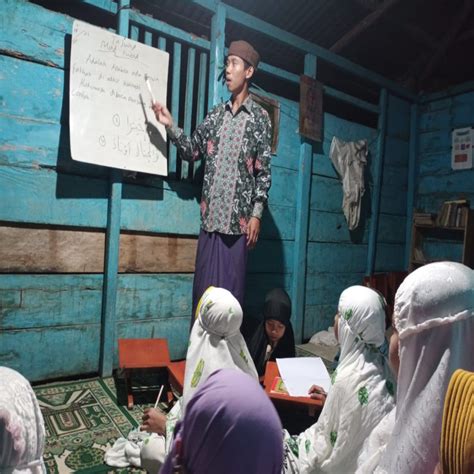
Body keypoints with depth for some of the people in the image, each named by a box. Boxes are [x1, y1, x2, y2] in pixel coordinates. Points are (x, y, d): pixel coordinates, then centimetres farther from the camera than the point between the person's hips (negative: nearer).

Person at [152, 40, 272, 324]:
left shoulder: (260, 117, 2)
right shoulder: (216, 114, 15)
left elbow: (264, 172, -2)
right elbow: (192, 152, 17)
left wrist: (256, 215, -10)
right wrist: (170, 125, 4)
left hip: (238, 221, -4)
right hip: (210, 217, 4)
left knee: (231, 290, 3)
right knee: (203, 288, 9)